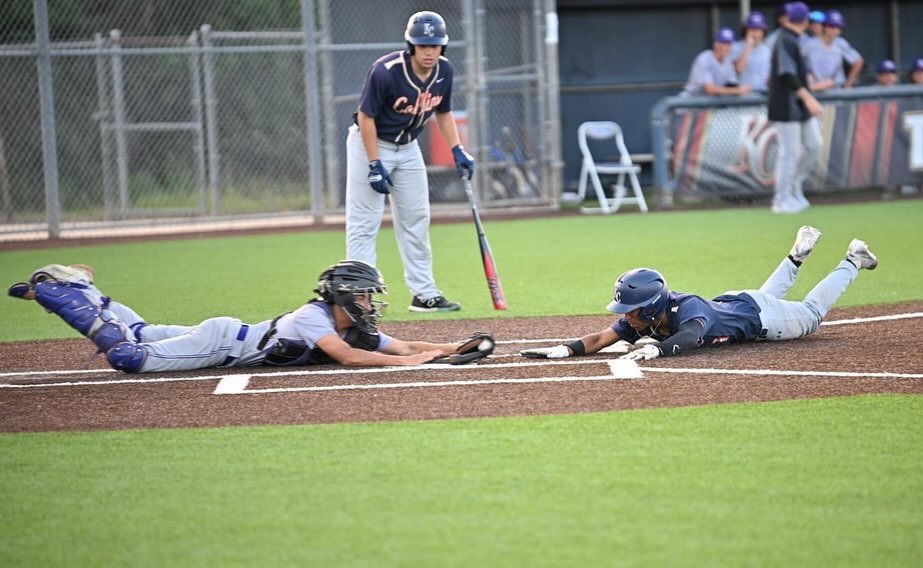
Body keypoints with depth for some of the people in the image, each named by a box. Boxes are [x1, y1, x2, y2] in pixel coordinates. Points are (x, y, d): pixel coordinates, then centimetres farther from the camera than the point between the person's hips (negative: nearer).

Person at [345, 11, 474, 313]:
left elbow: (443, 112, 7)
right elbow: (366, 117, -22)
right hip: (370, 143, -7)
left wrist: (457, 150, -2)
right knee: (364, 222, -9)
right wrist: (375, 166, -23)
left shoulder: (444, 71, -9)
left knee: (416, 219, 9)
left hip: (408, 147, 7)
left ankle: (424, 294, 16)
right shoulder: (385, 71, -28)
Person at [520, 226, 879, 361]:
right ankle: (799, 254, 55)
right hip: (728, 302, 6)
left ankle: (852, 263, 39)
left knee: (810, 316, 20)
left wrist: (656, 349, -84)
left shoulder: (689, 309, -45)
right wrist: (565, 350, -52)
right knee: (769, 293, 37)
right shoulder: (639, 318, -28)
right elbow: (600, 339, -34)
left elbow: (687, 339, -66)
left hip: (757, 314, -6)